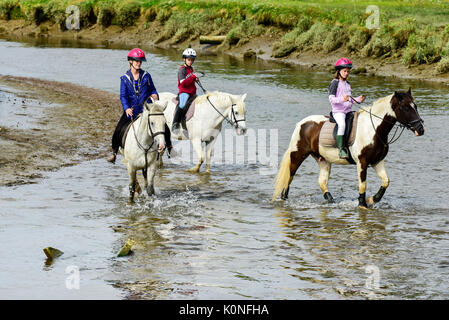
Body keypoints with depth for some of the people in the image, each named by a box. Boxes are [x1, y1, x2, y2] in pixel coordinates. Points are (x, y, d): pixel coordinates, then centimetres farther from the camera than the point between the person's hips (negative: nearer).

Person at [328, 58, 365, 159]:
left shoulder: (347, 84, 19)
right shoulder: (335, 83, -4)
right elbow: (331, 98, -12)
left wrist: (358, 100, 10)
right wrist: (342, 99, -28)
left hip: (349, 111, 8)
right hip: (338, 111, -8)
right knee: (342, 124, -34)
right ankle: (340, 149, -36)